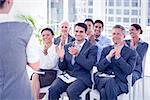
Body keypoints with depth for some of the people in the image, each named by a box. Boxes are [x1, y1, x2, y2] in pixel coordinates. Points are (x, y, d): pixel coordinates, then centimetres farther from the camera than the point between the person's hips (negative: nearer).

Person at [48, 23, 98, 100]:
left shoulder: (92, 48, 2)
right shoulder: (67, 46, 14)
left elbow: (89, 66, -11)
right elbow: (62, 68, 13)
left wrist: (77, 54, -20)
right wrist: (61, 57, -7)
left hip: (82, 77, -4)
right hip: (67, 76, 4)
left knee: (71, 91, -33)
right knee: (52, 89, -23)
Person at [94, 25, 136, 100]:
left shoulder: (131, 53, 10)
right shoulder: (106, 50, 19)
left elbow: (129, 70, -4)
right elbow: (99, 68, 9)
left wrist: (118, 56, -9)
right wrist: (108, 57, -5)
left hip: (119, 81, -2)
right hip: (103, 78, 2)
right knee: (109, 81, -35)